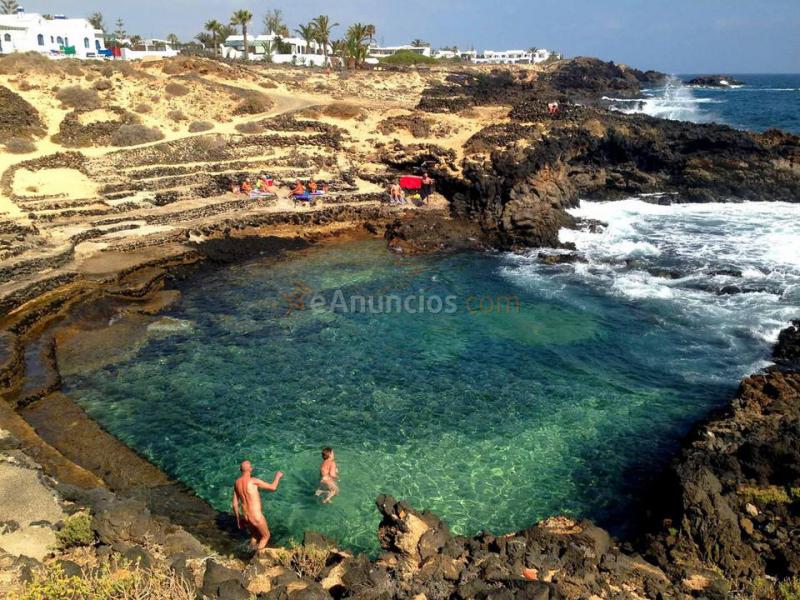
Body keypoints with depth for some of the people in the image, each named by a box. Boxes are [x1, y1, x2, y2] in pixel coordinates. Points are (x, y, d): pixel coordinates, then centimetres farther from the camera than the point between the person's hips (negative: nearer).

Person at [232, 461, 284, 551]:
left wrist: (238, 519, 20)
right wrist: (278, 476, 9)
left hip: (245, 517, 6)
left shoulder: (237, 482, 1)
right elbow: (273, 487, -9)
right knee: (266, 536, 20)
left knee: (255, 535, 32)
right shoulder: (253, 481, -20)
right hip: (257, 518, -6)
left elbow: (234, 504, 8)